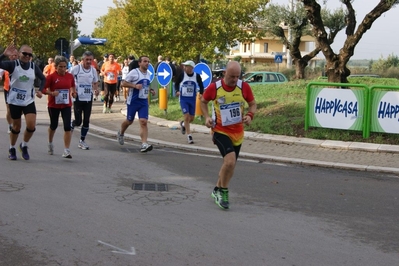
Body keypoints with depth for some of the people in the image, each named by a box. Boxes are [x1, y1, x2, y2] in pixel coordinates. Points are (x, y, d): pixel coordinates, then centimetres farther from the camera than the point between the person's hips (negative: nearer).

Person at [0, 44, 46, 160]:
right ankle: (12, 149, 29)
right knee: (16, 126, 7)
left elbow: (43, 78, 15)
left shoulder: (34, 66, -1)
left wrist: (40, 90, 0)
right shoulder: (13, 65, -10)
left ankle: (24, 146, 15)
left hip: (29, 101, 2)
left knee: (31, 125, -12)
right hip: (14, 101, -2)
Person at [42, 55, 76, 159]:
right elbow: (43, 89, -10)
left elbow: (73, 86, 19)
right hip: (53, 105, -2)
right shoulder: (51, 76, -11)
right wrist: (52, 93, -26)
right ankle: (50, 143, 45)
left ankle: (66, 151, -9)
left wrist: (73, 92, -1)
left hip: (66, 105, 2)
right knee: (53, 125, 16)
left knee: (67, 126, -11)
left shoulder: (70, 76, 0)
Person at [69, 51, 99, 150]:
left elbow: (95, 82, 16)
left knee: (86, 121, 3)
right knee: (78, 121, -5)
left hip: (88, 99, 4)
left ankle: (82, 141, 16)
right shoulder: (76, 68, -9)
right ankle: (72, 126, 31)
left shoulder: (93, 70, 3)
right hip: (78, 98, -3)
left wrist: (96, 89, -5)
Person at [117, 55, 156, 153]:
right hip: (133, 101, -4)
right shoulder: (134, 72, -10)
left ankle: (144, 144, -17)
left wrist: (150, 90, 7)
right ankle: (120, 133, 43)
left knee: (143, 122, -11)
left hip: (144, 101, 4)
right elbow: (123, 83, -10)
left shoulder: (148, 74, 10)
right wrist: (135, 85, -23)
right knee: (129, 121, 12)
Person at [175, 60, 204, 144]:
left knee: (191, 118, 8)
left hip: (192, 99, 2)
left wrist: (201, 93, -5)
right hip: (183, 99, -2)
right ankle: (189, 136, -4)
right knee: (186, 116, -12)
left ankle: (183, 124, 42)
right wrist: (177, 91, -12)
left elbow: (201, 86, 10)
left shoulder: (197, 76, -5)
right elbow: (176, 83, 5)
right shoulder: (182, 75, -7)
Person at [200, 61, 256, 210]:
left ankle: (218, 190, 38)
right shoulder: (214, 88, -12)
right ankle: (223, 192, -1)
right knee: (230, 160, -23)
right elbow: (203, 101, 6)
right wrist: (207, 117, -9)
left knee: (230, 165, 14)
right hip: (220, 131, -4)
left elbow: (253, 104, 5)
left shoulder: (244, 87, -8)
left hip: (237, 132, 4)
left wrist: (250, 115, -15)